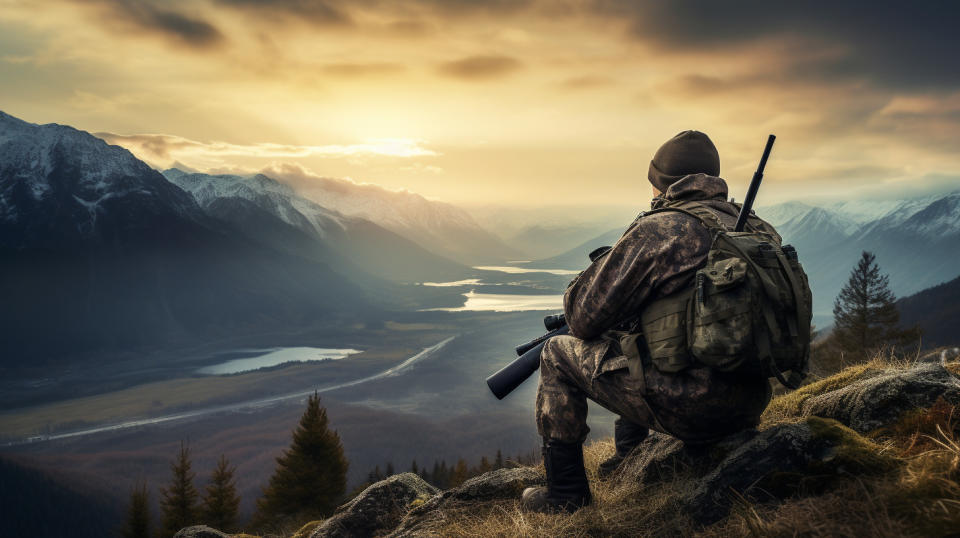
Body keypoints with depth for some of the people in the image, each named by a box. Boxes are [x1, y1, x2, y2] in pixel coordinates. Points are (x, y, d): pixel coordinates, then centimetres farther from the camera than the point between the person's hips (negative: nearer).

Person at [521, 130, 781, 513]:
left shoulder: (656, 231, -12)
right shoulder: (758, 230, 9)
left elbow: (585, 320, -8)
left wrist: (581, 284, 13)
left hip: (688, 408, -8)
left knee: (558, 354, 11)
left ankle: (565, 493, 17)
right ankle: (629, 459, 42)